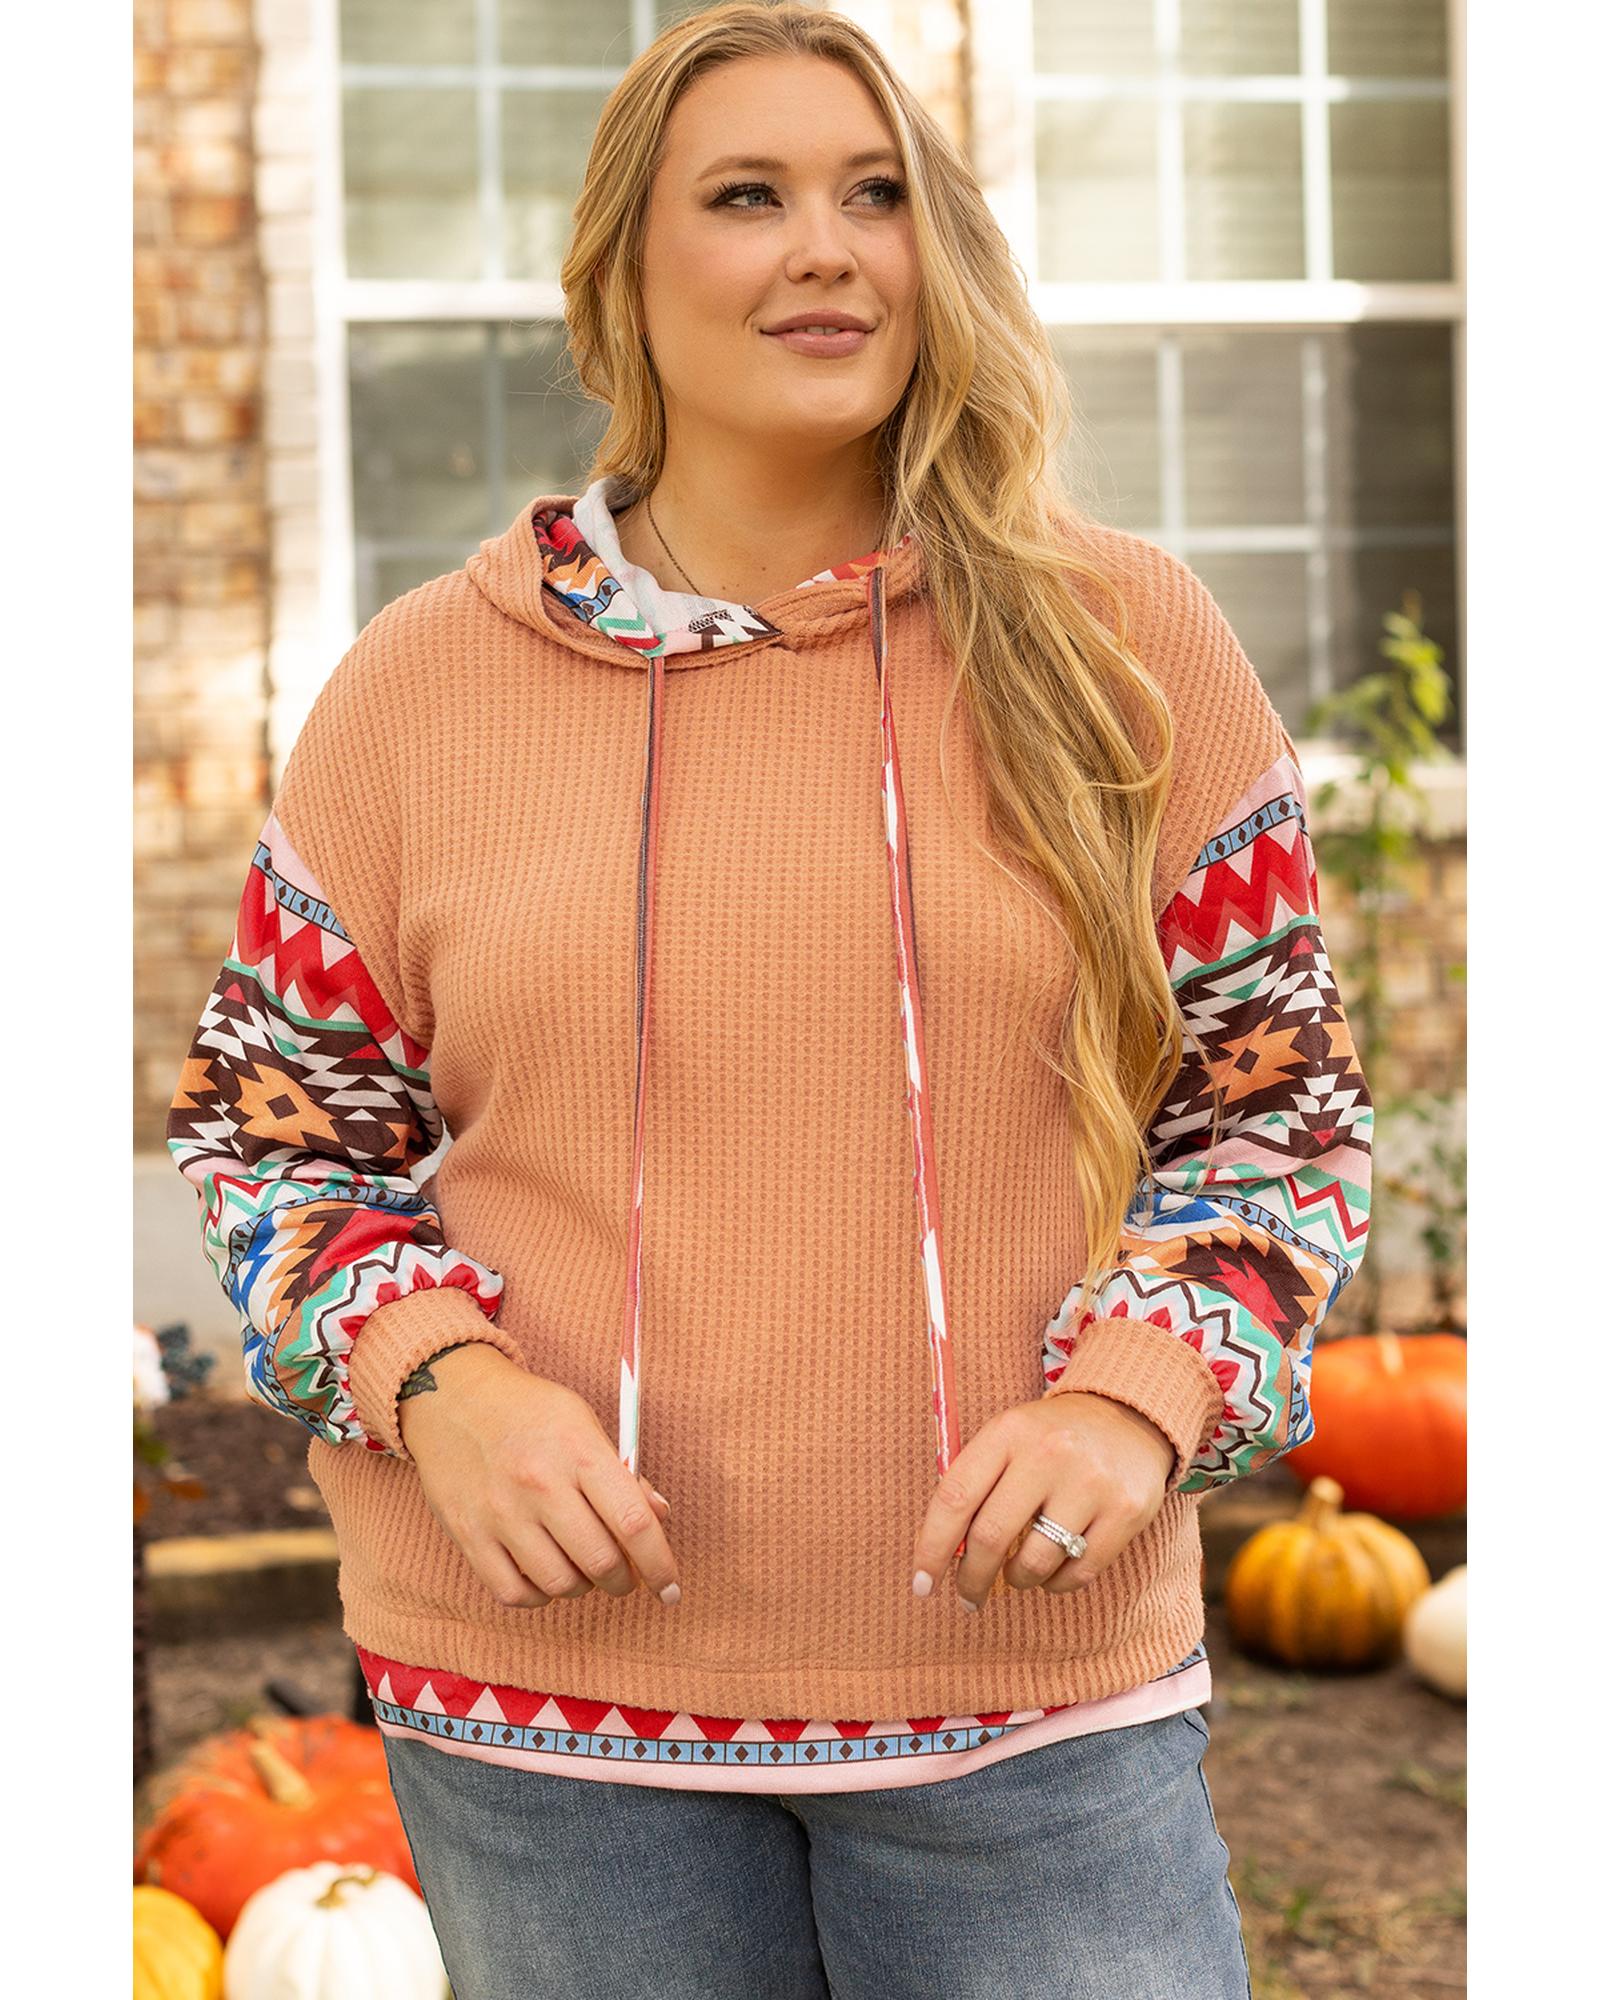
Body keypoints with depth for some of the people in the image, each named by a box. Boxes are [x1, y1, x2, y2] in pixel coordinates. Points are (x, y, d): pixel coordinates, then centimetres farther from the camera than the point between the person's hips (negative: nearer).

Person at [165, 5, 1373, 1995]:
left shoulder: (1117, 640, 1)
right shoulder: (421, 678, 2)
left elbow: (1278, 1100, 6)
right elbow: (268, 1121, 8)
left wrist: (1135, 1397, -11)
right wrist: (438, 1383, -9)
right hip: (546, 1698, 1)